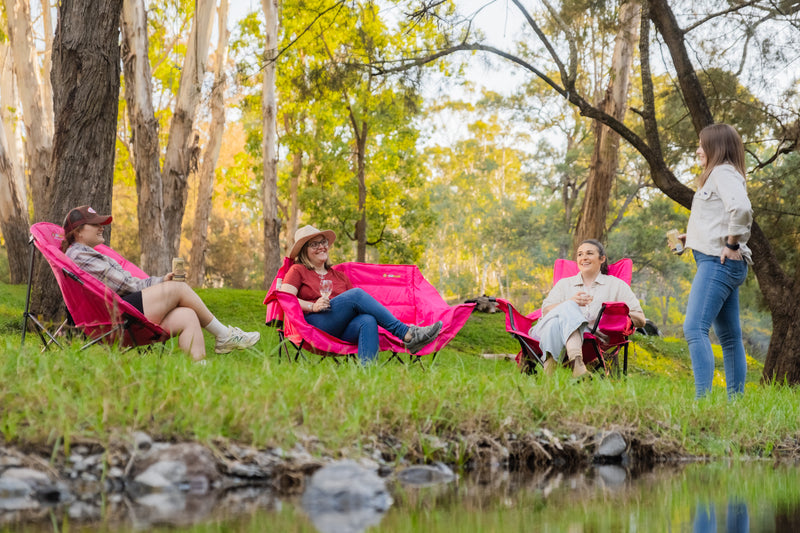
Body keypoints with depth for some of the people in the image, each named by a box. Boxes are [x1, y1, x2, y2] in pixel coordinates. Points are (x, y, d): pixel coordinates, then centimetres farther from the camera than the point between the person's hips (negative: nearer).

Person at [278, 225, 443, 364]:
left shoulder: (338, 275, 30)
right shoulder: (298, 271, 17)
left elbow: (358, 305, 21)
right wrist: (313, 306, -16)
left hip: (342, 331, 4)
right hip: (314, 324, -4)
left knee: (368, 321, -33)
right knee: (356, 294, -26)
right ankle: (406, 333, -33)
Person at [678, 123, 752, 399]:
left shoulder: (724, 172, -9)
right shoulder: (717, 175, 22)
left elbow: (741, 208, -27)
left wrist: (732, 244, -20)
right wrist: (691, 237, 14)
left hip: (718, 262, -11)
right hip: (719, 263, 11)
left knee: (695, 328, -19)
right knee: (729, 336, 11)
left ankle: (703, 396, -26)